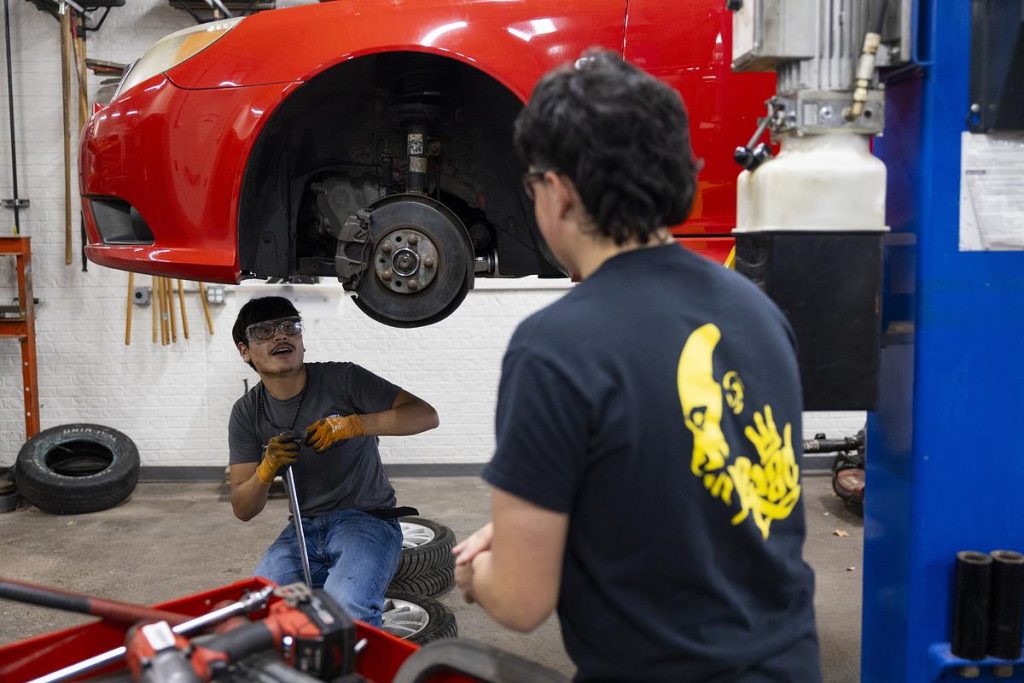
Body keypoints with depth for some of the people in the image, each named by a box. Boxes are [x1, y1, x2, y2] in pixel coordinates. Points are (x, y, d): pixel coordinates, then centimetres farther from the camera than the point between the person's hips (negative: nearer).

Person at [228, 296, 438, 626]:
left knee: (345, 608, -31)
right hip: (304, 528, 5)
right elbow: (243, 510, 2)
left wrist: (352, 425, -26)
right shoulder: (247, 413, 4)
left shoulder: (342, 379, -8)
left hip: (367, 519, -4)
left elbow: (426, 415, -15)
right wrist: (267, 470, -19)